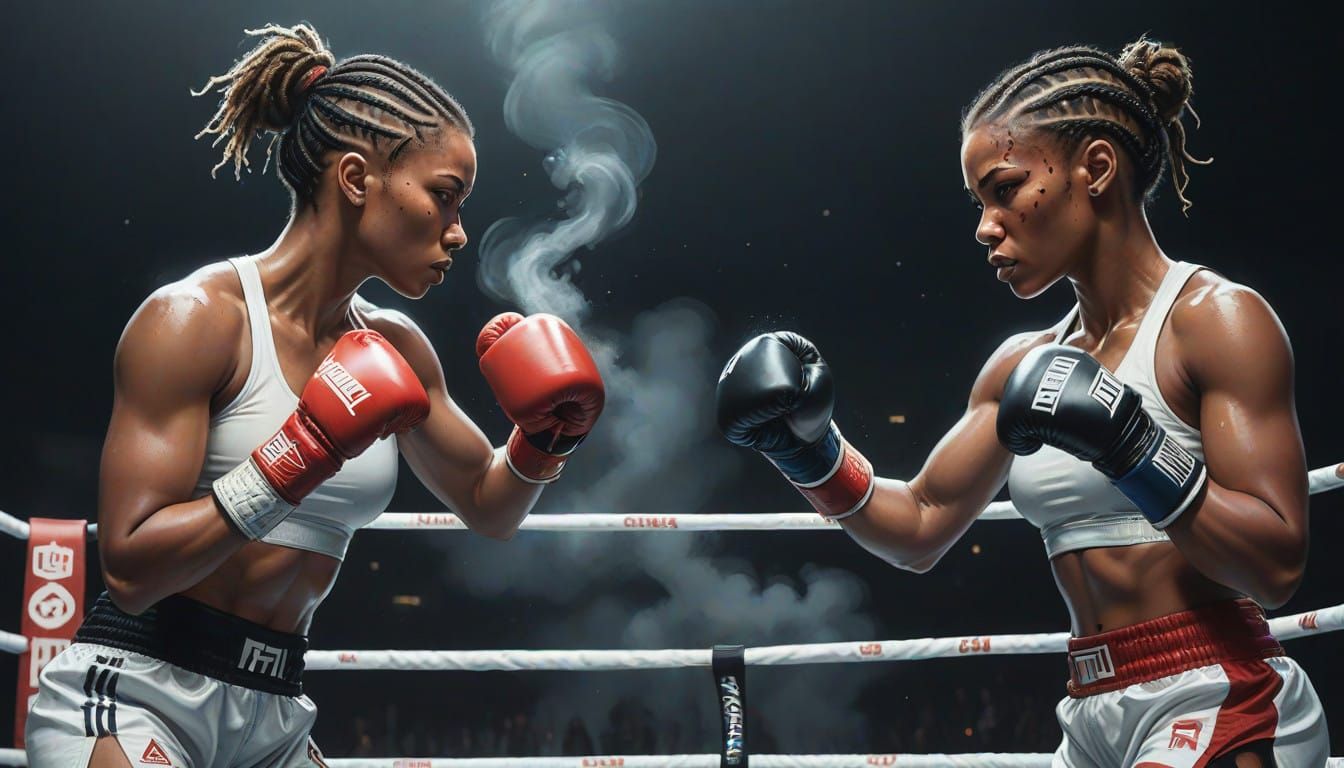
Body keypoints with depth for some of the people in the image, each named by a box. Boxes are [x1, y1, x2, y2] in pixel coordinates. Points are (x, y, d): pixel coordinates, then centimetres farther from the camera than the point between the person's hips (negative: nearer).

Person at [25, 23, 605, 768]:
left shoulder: (396, 350, 6)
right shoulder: (196, 317, -13)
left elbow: (489, 510, 20)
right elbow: (130, 570, -18)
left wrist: (542, 443, 0)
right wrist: (289, 467, -27)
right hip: (134, 690, -6)